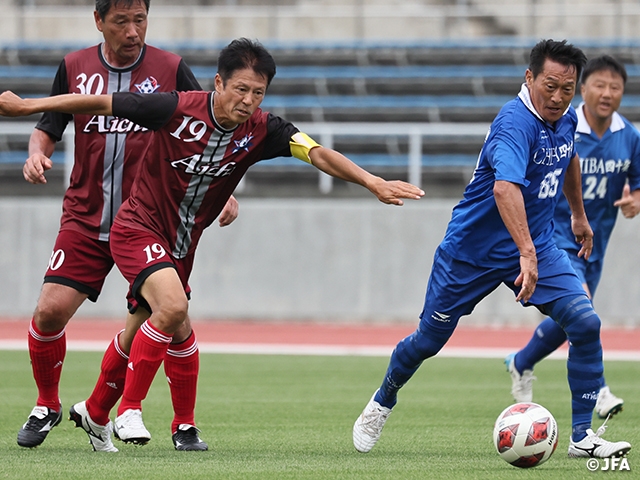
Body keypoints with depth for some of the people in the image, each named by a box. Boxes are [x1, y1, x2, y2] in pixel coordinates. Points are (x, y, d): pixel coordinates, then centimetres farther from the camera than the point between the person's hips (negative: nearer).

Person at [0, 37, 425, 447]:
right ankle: (130, 410, -14)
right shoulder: (177, 109, -20)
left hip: (181, 245, 6)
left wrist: (373, 182, -35)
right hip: (138, 229, -6)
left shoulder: (261, 131, -10)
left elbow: (319, 154, -20)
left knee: (143, 333, 16)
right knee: (173, 308, -28)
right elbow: (101, 105, -12)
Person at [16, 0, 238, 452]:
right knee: (51, 310, -10)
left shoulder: (171, 69, -1)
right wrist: (37, 154, -9)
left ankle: (185, 427, 7)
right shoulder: (74, 67, 4)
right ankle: (47, 406, 15)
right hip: (86, 220, 1)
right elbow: (48, 129, 14)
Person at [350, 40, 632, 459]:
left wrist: (579, 215, 33)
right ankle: (383, 402, 38)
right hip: (474, 249, -6)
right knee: (429, 340, 9)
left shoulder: (565, 118, -2)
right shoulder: (516, 122, -28)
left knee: (586, 325, -14)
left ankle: (583, 435, -6)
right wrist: (527, 253, -56)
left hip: (538, 244, 6)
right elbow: (504, 187, -46)